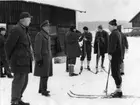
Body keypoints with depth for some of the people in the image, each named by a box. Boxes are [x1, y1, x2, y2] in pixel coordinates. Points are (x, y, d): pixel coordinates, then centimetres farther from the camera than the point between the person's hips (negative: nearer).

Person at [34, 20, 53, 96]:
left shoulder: (47, 36, 16)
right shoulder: (39, 35, -12)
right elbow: (37, 48, -16)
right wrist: (39, 59, -19)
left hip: (48, 57, 9)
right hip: (43, 58, -9)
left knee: (45, 74, 13)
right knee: (44, 75, -6)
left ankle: (41, 89, 24)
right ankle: (43, 90, 2)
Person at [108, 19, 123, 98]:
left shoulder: (113, 34, -16)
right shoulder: (118, 33, 17)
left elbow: (113, 45, -24)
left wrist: (110, 54, -25)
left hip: (115, 56, -11)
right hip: (118, 55, 11)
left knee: (115, 73, -5)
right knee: (117, 73, 15)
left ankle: (119, 91, 0)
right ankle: (118, 90, 23)